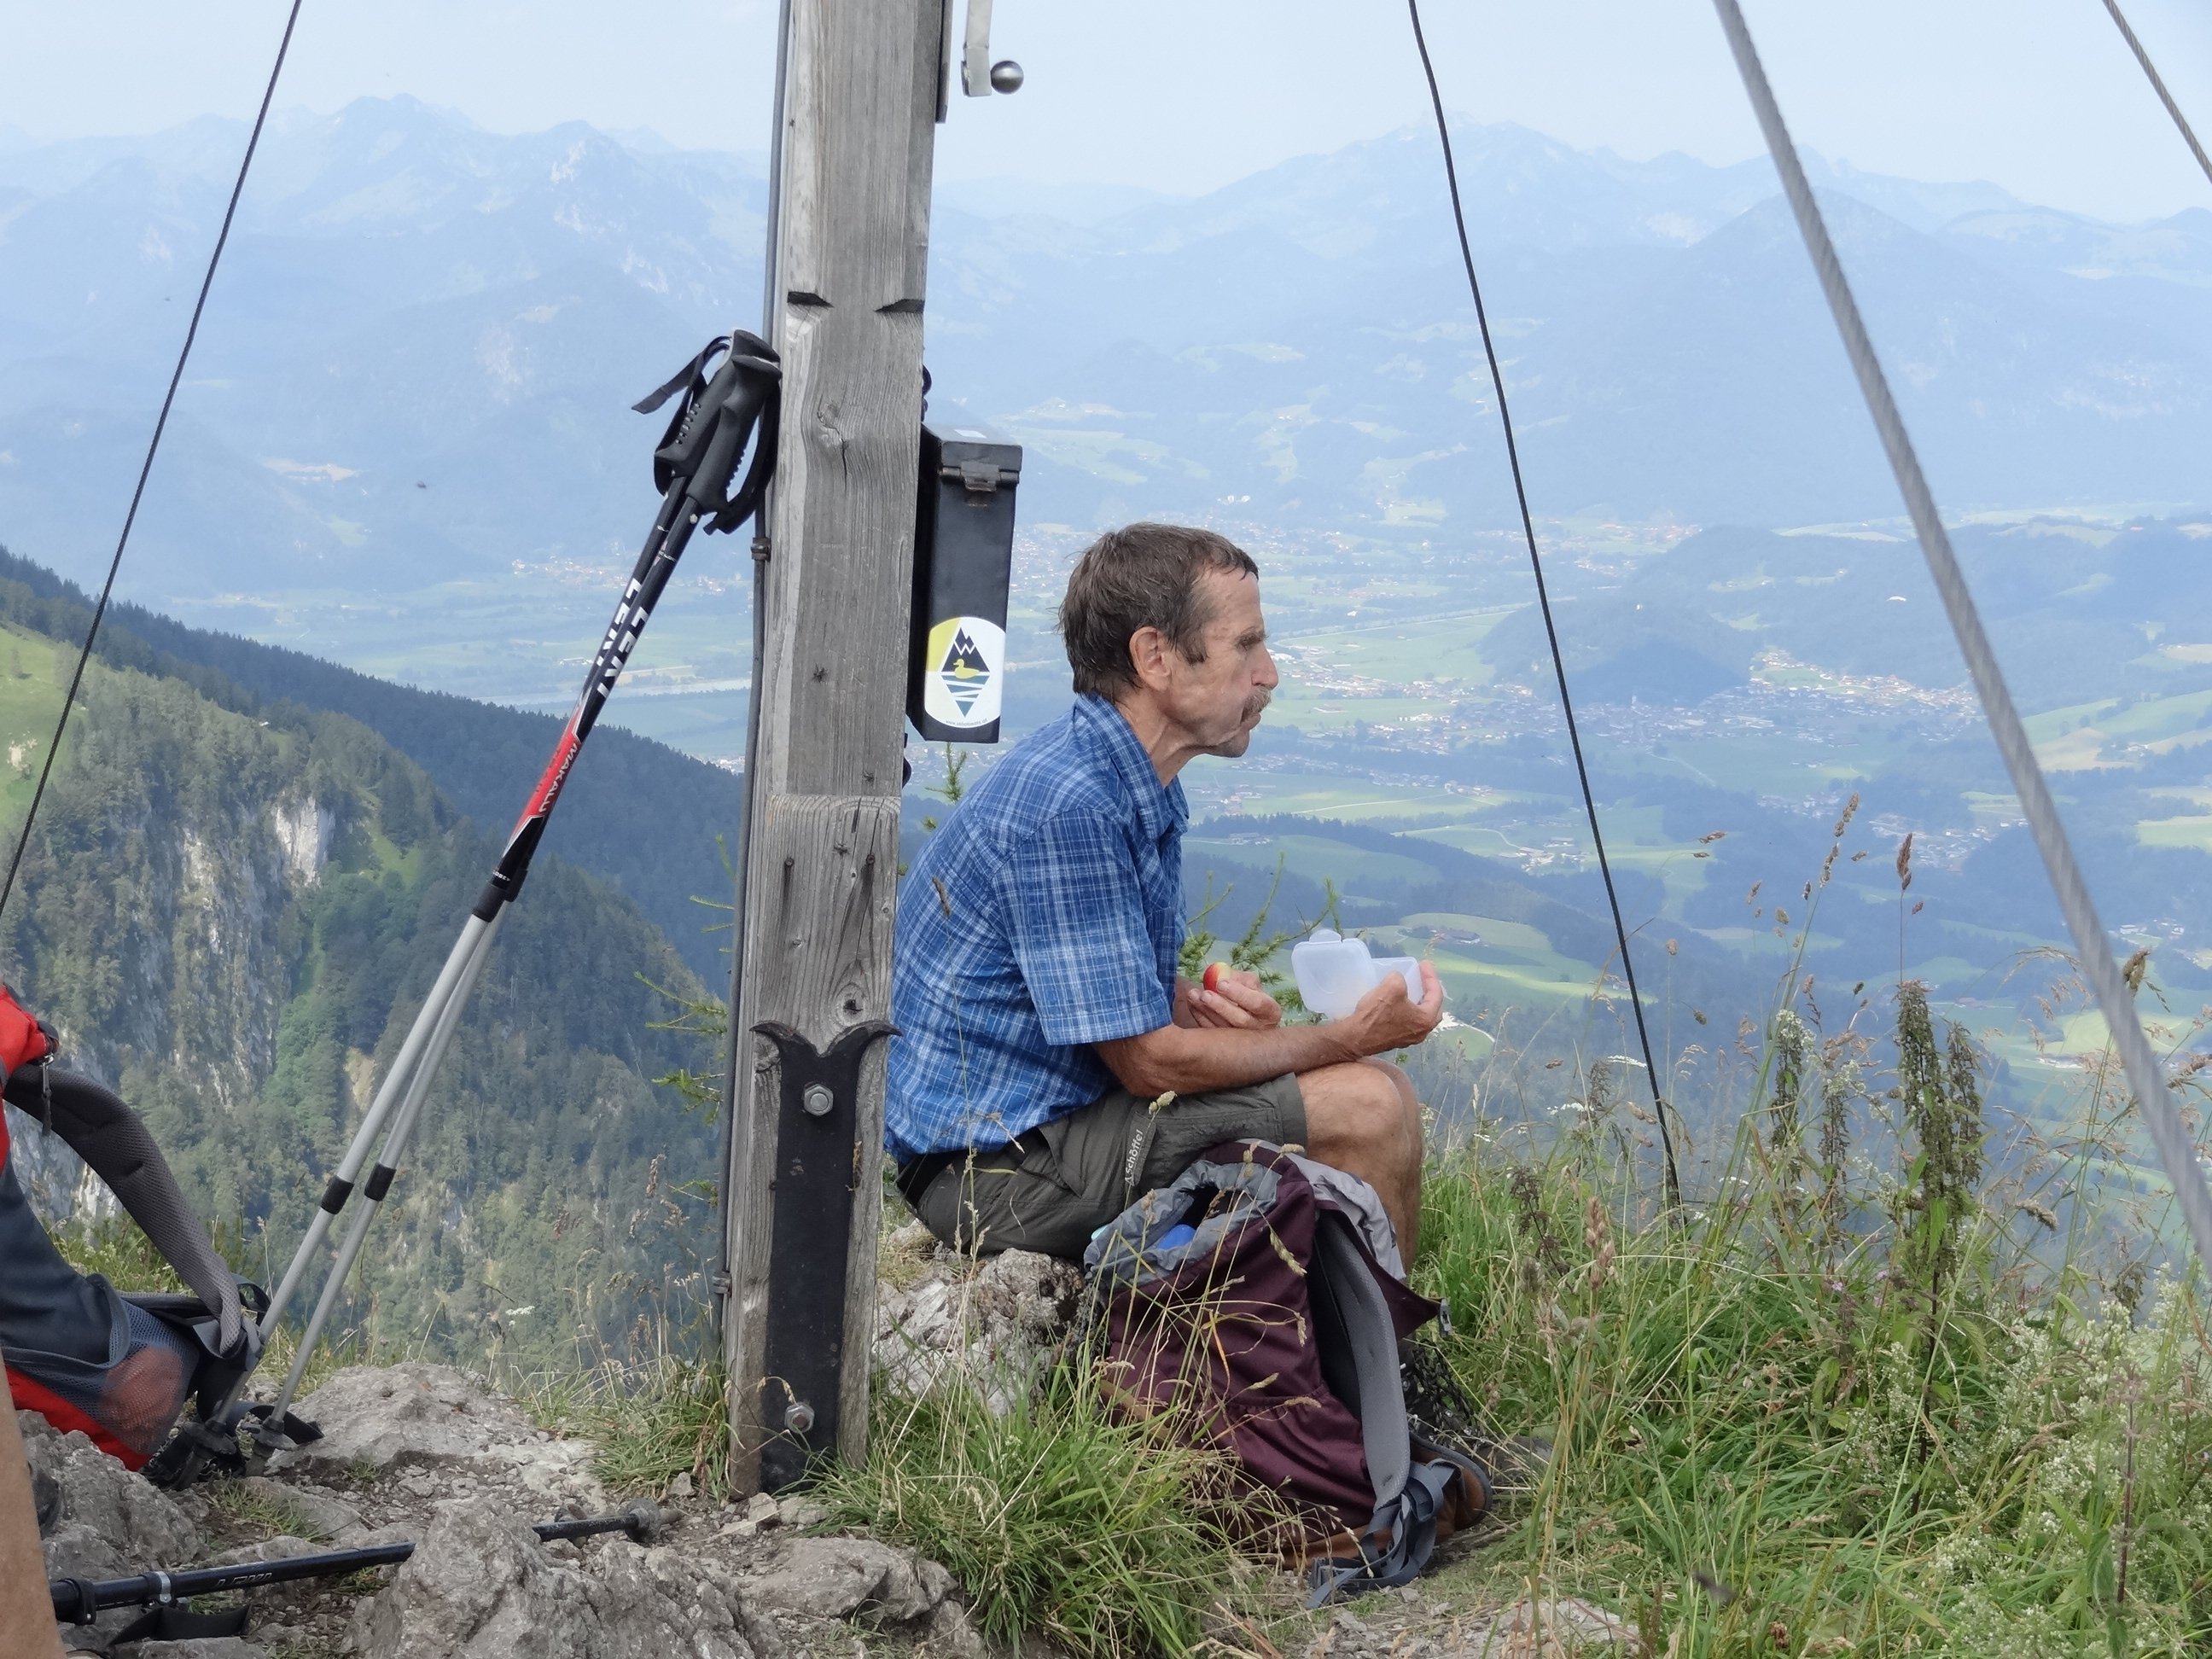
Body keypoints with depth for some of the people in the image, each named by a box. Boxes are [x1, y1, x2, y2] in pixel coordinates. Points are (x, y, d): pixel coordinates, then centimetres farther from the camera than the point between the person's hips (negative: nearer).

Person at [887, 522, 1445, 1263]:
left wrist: (1208, 1006, -5)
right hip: (999, 1163, -10)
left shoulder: (1138, 786, 9)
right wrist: (1351, 1038, -11)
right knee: (1370, 1106, -14)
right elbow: (1150, 1061, -21)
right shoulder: (1068, 805, -23)